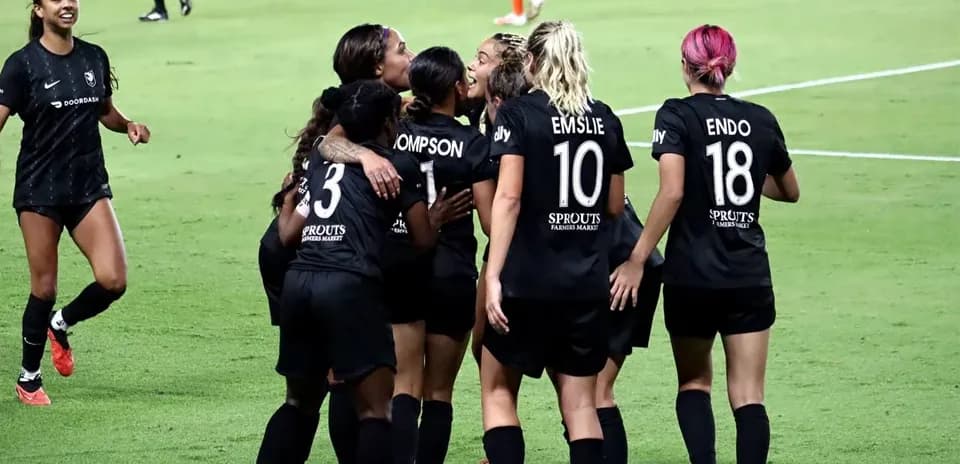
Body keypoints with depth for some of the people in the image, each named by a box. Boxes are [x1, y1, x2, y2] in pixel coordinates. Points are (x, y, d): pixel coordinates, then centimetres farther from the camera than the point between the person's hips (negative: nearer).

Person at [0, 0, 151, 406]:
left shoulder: (94, 58, 7)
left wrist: (128, 126, 0)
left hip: (89, 186, 4)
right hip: (40, 189, -4)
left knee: (113, 281, -10)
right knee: (44, 288, 1)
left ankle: (61, 324, 21)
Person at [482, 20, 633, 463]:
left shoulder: (517, 113, -6)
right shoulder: (605, 119, 7)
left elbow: (508, 197, -15)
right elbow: (614, 205, 13)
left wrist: (493, 277, -17)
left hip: (529, 281, -4)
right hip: (589, 284, 4)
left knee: (498, 391, 10)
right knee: (580, 403, 7)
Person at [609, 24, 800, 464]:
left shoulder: (676, 115, -6)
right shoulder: (761, 119, 5)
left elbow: (672, 192, -20)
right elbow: (790, 192, 19)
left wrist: (637, 258, -16)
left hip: (691, 276, -2)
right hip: (750, 277, 2)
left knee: (694, 382, 17)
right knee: (748, 396, 1)